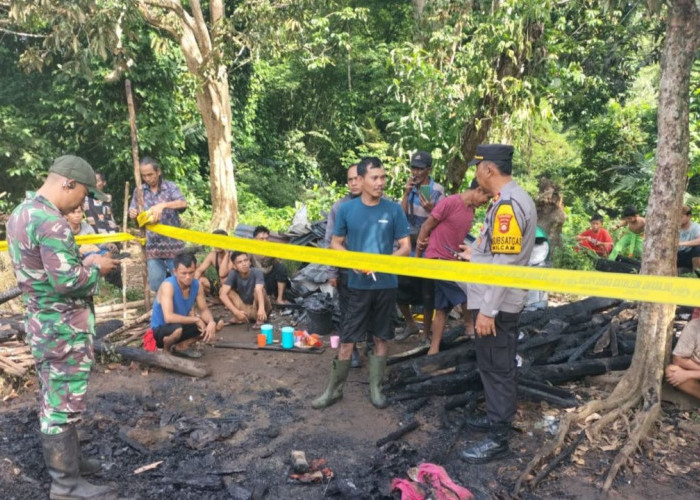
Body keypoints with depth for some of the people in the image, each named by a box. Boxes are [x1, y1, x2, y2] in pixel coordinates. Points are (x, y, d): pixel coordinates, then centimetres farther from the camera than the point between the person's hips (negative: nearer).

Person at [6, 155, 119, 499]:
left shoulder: (21, 213, 9)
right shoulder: (51, 222, -23)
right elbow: (66, 281, -28)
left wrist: (81, 263, 8)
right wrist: (96, 268, -11)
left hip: (41, 322, 10)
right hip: (63, 328, -10)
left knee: (53, 400, 20)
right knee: (64, 405, 1)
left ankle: (64, 461, 36)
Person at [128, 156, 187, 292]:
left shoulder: (170, 187, -3)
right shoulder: (139, 191, 5)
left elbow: (183, 204, -20)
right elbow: (133, 212, 10)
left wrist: (163, 205, -36)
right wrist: (132, 214, -15)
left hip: (172, 242, -2)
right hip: (152, 244, 3)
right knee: (156, 284, 2)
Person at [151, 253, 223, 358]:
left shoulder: (196, 284, -9)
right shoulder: (168, 285, -27)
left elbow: (204, 310, -1)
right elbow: (168, 317, -37)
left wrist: (211, 323, -23)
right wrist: (196, 319, -28)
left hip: (182, 325, 7)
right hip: (161, 330, -6)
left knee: (218, 323, -4)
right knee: (177, 329, -40)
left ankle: (182, 346, 4)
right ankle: (166, 349, -5)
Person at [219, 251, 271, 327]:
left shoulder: (257, 273, -21)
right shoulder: (233, 274, -15)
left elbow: (259, 290, -40)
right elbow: (222, 294, -25)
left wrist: (261, 308, -58)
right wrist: (236, 312, -37)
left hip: (257, 307, -3)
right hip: (243, 308, 3)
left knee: (257, 290, -32)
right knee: (223, 290, -15)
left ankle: (259, 319, -16)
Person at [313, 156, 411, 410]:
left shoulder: (393, 210, -4)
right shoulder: (346, 209, -4)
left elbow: (405, 247, -1)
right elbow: (335, 244, 4)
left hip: (386, 284, 1)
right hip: (358, 284, -1)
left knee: (381, 338, 12)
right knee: (347, 340, 4)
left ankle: (375, 388, 28)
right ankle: (334, 390, 21)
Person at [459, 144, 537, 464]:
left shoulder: (508, 204, -21)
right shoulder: (512, 199, 11)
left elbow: (504, 264, -25)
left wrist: (487, 310, -24)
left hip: (497, 304, -10)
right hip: (499, 301, 10)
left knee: (496, 368, 0)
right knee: (495, 365, 21)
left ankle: (498, 438, 12)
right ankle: (498, 416, 36)